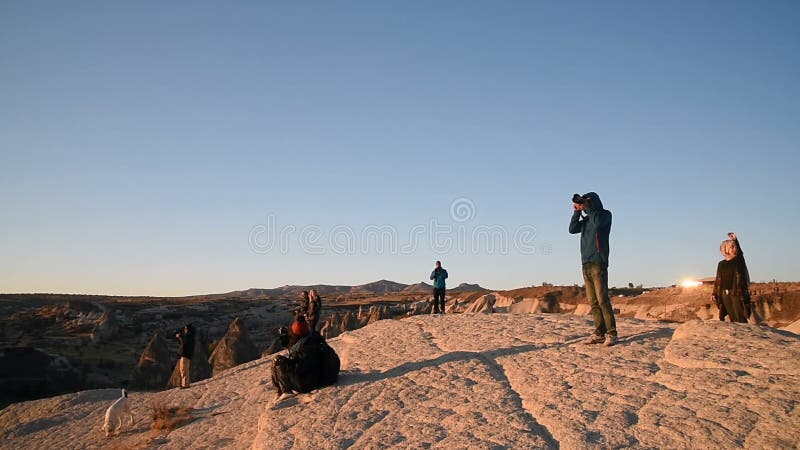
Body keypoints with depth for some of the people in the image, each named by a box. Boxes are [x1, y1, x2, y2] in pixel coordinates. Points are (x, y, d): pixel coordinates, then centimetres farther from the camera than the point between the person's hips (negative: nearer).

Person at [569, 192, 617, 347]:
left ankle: (611, 334, -10)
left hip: (598, 263, -6)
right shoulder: (586, 219, 19)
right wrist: (577, 211, -1)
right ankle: (599, 333, 1)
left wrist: (587, 208, -7)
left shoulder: (605, 214, 4)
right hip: (586, 264, 6)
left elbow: (598, 223, -17)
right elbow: (572, 229, 6)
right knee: (593, 302, 1)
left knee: (602, 300, -12)